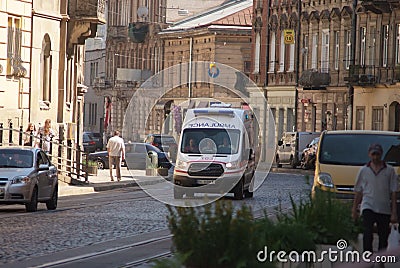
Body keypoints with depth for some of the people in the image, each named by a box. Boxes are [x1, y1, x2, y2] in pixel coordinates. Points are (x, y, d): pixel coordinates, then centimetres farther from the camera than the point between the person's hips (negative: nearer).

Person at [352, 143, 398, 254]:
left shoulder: (390, 171, 5)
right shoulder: (363, 170, 9)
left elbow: (393, 193, 3)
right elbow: (358, 192, 14)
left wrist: (394, 213, -3)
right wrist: (354, 209, 12)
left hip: (385, 209, 1)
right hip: (368, 207, 0)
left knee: (383, 237, 4)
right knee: (368, 233, -17)